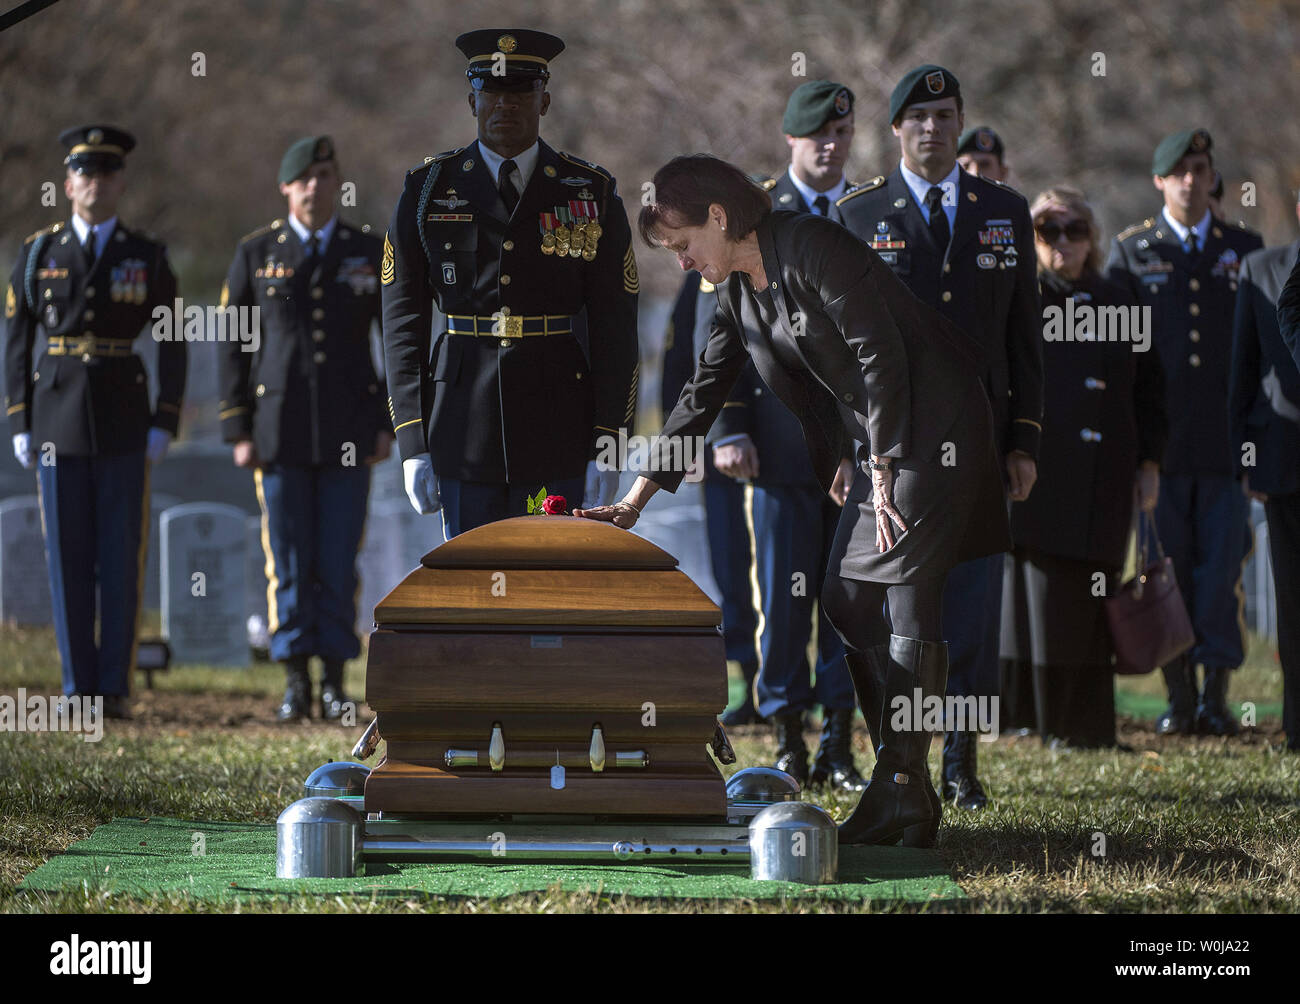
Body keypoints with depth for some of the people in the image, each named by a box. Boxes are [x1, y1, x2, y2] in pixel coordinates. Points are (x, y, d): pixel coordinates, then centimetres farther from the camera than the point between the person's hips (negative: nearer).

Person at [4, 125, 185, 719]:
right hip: (58, 421, 1)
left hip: (125, 422, 0)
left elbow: (172, 346, 3)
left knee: (122, 558, -2)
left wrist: (165, 424, -6)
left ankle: (115, 687, 5)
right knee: (68, 558, 1)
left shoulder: (148, 258, 3)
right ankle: (79, 688, 7)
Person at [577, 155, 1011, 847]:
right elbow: (701, 396, 16)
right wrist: (637, 498, 14)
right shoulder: (738, 294, 10)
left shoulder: (814, 249, -17)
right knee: (846, 596, 5)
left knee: (908, 598, -11)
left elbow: (882, 355, -19)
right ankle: (897, 777, 11)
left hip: (930, 425, -9)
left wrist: (881, 473, -17)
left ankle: (904, 800, -10)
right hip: (873, 441, 9)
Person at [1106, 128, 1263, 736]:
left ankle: (1217, 695, 4)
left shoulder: (1245, 249, 12)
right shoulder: (1130, 251, 9)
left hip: (1227, 438, 0)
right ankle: (1179, 696, 7)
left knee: (1222, 567, -3)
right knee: (1169, 566, 1)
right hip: (1160, 436, 0)